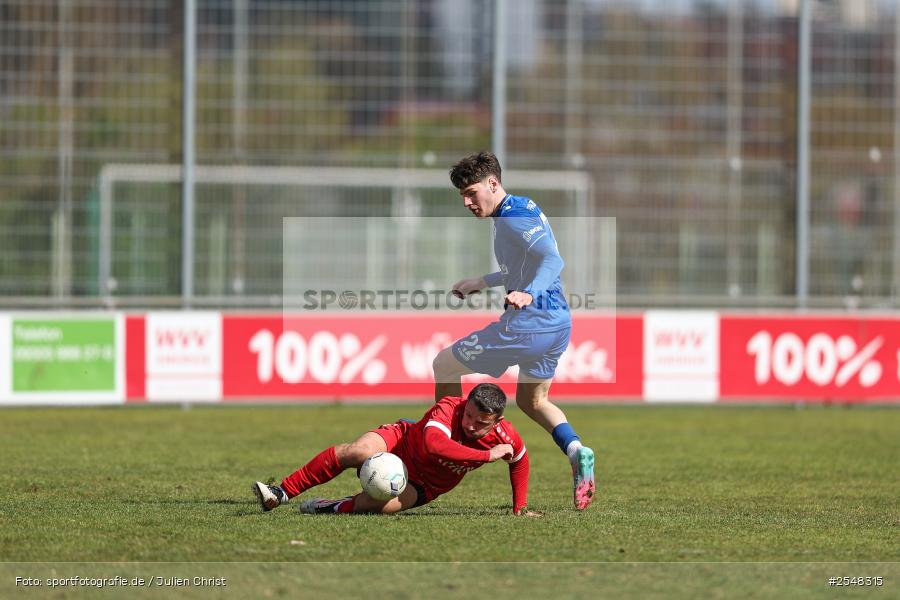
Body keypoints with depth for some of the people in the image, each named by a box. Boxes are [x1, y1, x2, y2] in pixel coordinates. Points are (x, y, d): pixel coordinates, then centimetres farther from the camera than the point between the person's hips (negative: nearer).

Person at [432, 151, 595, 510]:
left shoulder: (513, 216, -15)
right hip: (559, 322, 11)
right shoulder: (521, 209, 17)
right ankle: (576, 451, -1)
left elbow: (553, 259, -27)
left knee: (444, 366, 4)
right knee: (532, 401, 25)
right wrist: (481, 283, 36)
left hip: (529, 321, -11)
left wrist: (529, 295, -44)